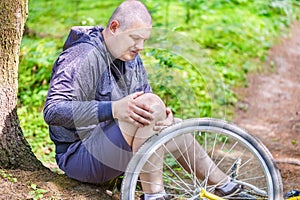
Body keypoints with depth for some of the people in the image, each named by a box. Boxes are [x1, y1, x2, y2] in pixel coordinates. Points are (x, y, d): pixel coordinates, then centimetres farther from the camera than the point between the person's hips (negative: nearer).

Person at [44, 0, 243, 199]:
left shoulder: (132, 58, 9)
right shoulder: (83, 57, -18)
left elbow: (145, 110, 7)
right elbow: (53, 111, -29)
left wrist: (166, 118, -18)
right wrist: (114, 109, -38)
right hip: (79, 156, -9)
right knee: (150, 103, -26)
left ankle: (223, 183, 15)